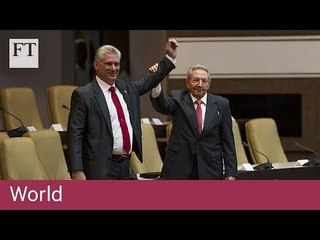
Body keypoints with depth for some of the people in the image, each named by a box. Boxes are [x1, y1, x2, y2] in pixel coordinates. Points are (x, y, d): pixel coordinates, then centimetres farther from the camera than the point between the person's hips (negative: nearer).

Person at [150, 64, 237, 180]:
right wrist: (156, 83, -38)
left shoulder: (221, 104, 5)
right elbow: (162, 105, -19)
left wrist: (230, 173, 1)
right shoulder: (178, 99, 4)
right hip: (178, 170, -1)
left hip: (209, 171, 1)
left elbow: (228, 141, 6)